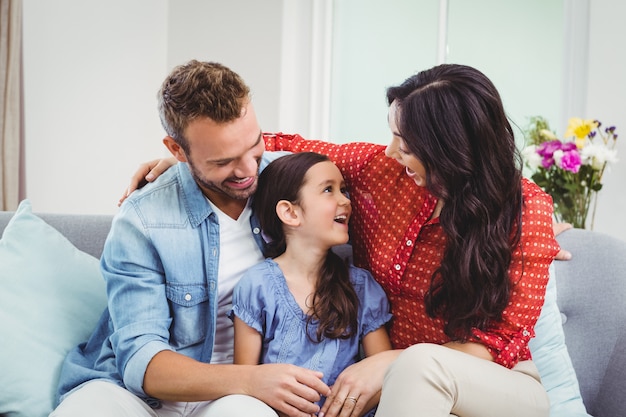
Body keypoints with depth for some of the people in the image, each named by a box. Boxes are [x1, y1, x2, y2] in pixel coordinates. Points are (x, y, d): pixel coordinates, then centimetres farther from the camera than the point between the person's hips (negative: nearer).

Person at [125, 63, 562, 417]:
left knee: (420, 363, -37)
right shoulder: (378, 167, -6)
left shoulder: (528, 210, -15)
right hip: (396, 380, 3)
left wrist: (388, 364, -27)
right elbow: (297, 150, 7)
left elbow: (501, 340, -16)